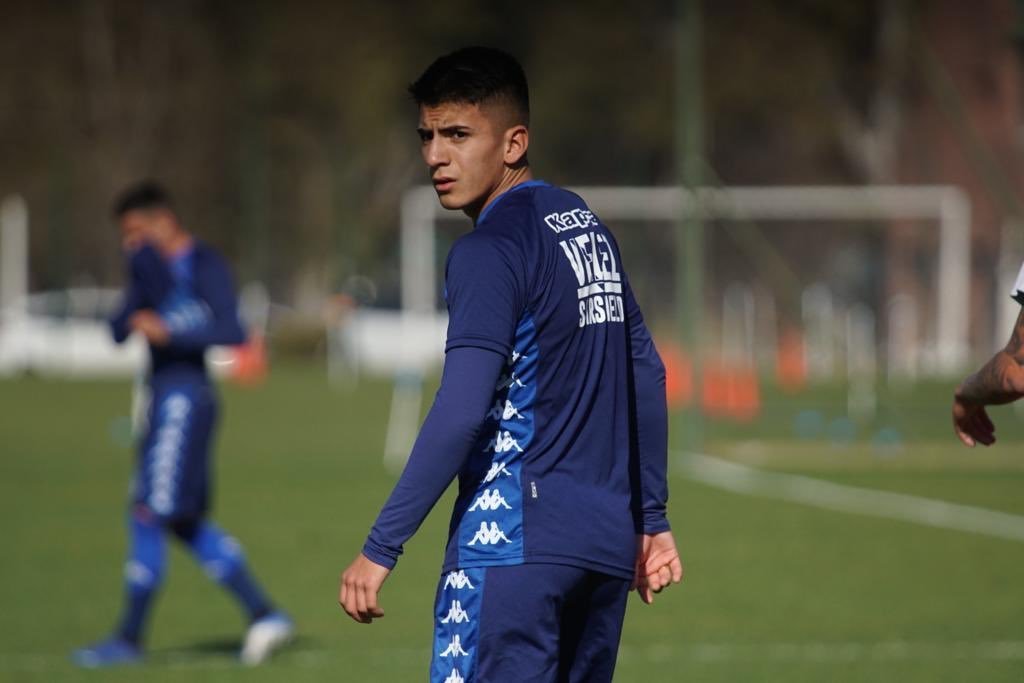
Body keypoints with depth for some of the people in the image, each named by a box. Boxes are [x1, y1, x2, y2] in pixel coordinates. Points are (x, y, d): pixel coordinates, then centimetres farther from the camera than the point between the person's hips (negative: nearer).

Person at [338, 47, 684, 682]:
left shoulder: (490, 250, -11)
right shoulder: (589, 227, 15)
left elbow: (461, 413, -18)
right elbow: (646, 373, 21)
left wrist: (382, 548, -17)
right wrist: (652, 517, 26)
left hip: (516, 545, -9)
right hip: (607, 543, 9)